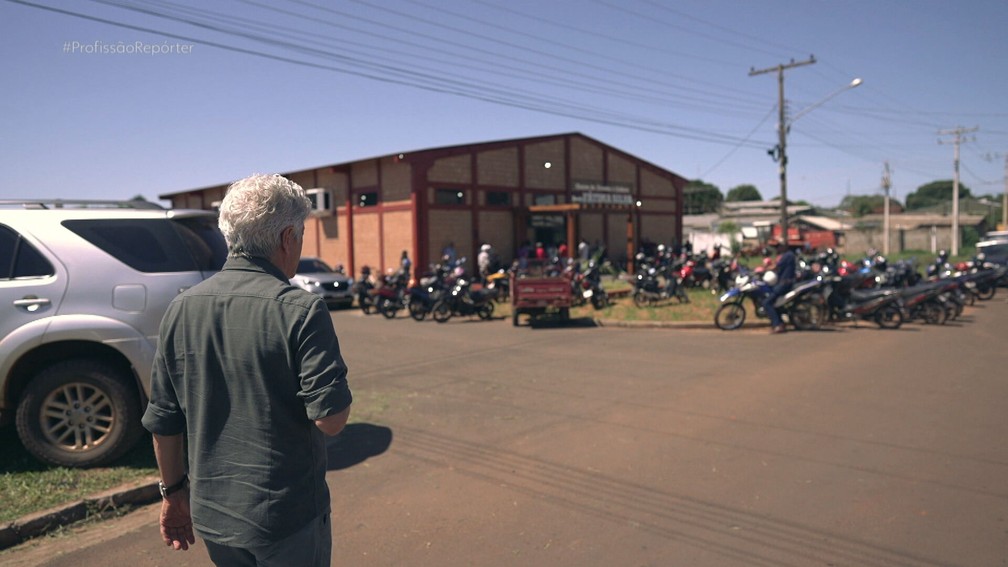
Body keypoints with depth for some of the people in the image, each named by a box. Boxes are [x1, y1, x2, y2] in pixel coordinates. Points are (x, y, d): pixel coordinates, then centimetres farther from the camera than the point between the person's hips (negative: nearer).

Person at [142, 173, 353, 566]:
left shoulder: (182, 309, -2)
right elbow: (331, 419, -21)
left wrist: (173, 490, 16)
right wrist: (336, 387, 0)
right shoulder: (301, 311, -20)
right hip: (288, 518, -5)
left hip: (210, 516, 5)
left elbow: (163, 422, 4)